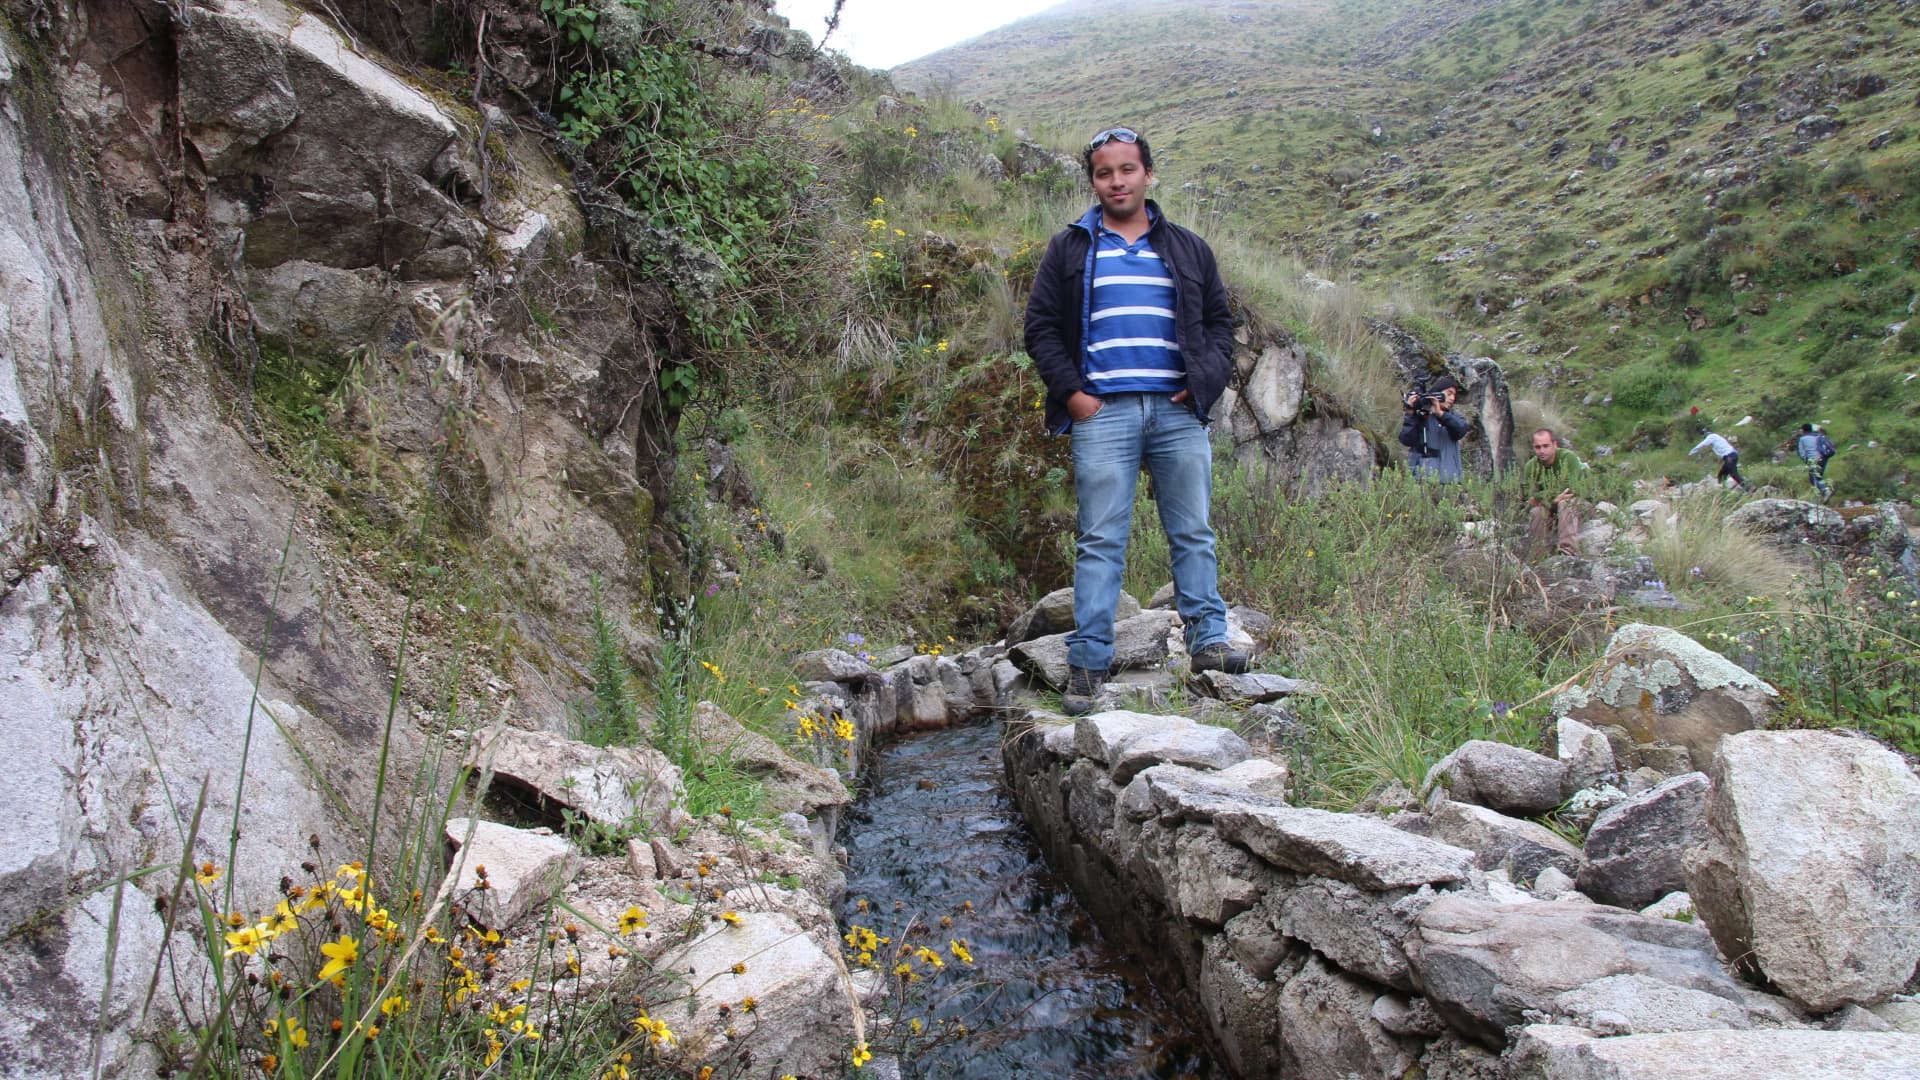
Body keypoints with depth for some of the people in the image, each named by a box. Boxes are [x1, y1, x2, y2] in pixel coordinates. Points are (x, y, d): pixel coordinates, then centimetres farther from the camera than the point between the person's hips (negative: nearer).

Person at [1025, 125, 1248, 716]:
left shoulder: (1188, 249, 16)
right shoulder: (1070, 249, 11)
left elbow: (1219, 320, 19)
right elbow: (1041, 327, 8)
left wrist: (1207, 381, 3)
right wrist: (1070, 391, -4)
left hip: (1178, 411, 2)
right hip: (1102, 413, -2)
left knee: (1194, 533, 4)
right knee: (1100, 540, -2)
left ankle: (1208, 639, 13)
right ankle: (1088, 662, 1)